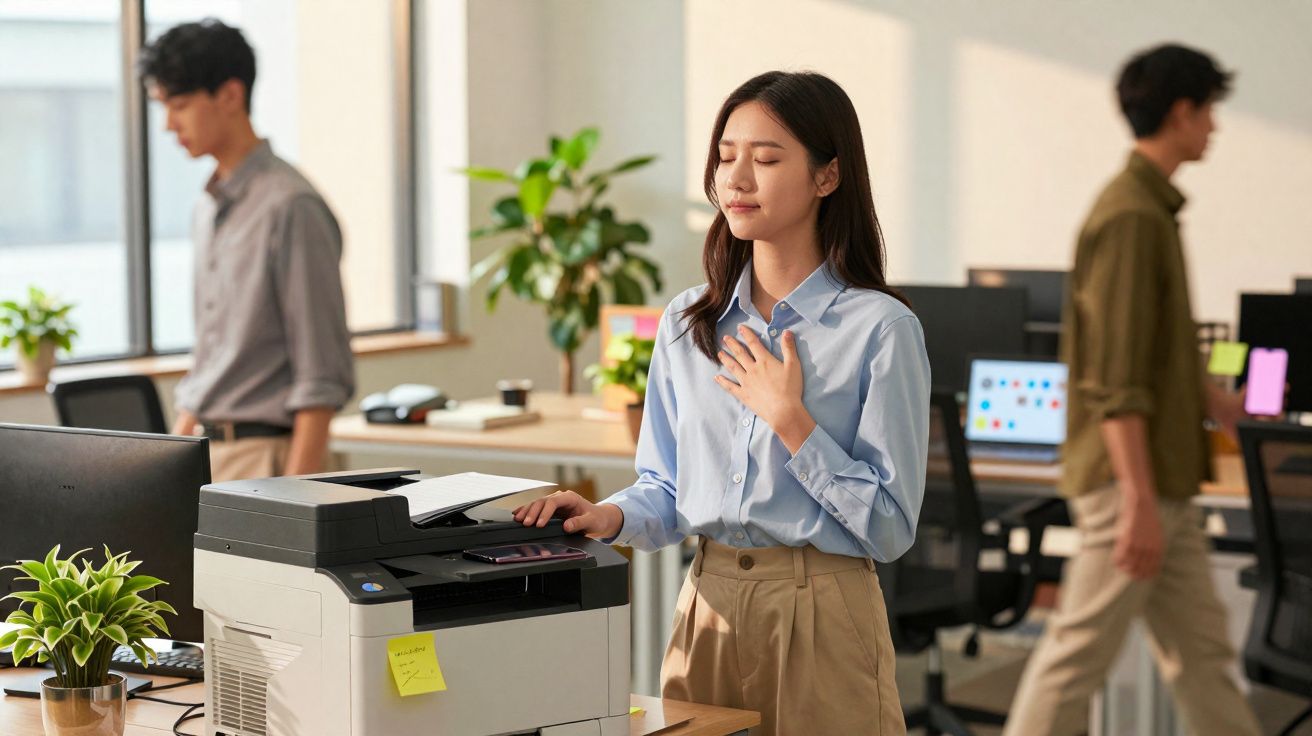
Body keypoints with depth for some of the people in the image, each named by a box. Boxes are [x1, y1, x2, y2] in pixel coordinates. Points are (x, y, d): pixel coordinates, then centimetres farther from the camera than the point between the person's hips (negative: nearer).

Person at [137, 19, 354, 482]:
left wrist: (294, 496, -18)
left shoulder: (290, 208, -11)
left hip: (265, 455, -7)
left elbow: (322, 374, -14)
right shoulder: (208, 210, 15)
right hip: (205, 454, 8)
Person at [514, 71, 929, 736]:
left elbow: (890, 529, -10)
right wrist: (610, 518, -9)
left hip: (819, 612, -4)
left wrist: (789, 417, -14)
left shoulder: (880, 328, -9)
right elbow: (668, 489, 12)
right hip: (707, 605, 5)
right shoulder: (687, 323, 8)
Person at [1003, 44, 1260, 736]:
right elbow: (1116, 380, -22)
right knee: (1078, 653, -3)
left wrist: (1218, 403, 31)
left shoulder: (1150, 206, 15)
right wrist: (1140, 502, -23)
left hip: (1161, 482, 10)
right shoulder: (1133, 217, -17)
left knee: (1201, 651, 13)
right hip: (1131, 479, -10)